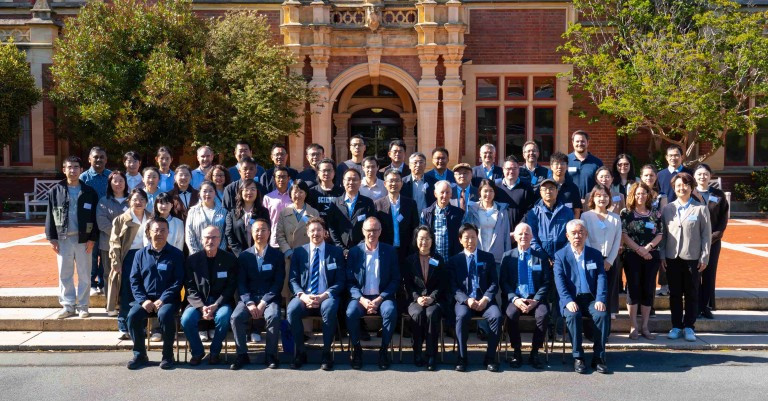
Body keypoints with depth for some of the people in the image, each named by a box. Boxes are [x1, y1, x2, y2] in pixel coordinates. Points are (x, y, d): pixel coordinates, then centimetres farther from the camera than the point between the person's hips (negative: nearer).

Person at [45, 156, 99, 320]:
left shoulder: (89, 192, 2)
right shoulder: (55, 191, 5)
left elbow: (94, 217, 1)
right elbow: (50, 215, 5)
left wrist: (92, 238, -5)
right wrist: (52, 238, -1)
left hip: (83, 239, -1)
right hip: (63, 238, 1)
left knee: (84, 275, 4)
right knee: (64, 274, 7)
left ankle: (83, 306, 13)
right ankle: (68, 306, 16)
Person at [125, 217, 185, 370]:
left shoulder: (176, 254, 5)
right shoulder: (140, 254, 12)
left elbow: (178, 281, -2)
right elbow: (134, 280, 8)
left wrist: (162, 300, -14)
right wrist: (143, 300, -9)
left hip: (167, 299, -3)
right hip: (146, 298, 3)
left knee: (165, 315, -34)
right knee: (133, 315, -26)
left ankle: (168, 355, -14)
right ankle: (139, 354, -6)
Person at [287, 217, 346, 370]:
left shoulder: (336, 252, 8)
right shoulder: (298, 252, 12)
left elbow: (340, 281, 3)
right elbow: (293, 280, 6)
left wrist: (324, 296, -15)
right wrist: (303, 296, -15)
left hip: (326, 297, -1)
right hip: (304, 296, 2)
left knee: (330, 309, -36)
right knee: (292, 310, -31)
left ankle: (326, 352, -19)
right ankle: (300, 352, -11)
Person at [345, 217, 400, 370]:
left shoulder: (389, 251, 5)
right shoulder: (354, 252, 5)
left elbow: (395, 280, 2)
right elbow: (350, 281, 3)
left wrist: (380, 299, -11)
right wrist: (362, 300, -14)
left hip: (382, 297, 0)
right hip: (360, 297, 0)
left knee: (390, 311, -31)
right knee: (351, 313, -30)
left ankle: (384, 350, -13)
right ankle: (356, 349, -8)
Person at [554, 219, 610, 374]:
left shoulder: (595, 254, 12)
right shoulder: (560, 255, 5)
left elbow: (601, 278, 2)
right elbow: (559, 281, -7)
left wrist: (600, 299, -15)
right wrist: (568, 301, -23)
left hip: (591, 298, 2)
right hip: (571, 299, -2)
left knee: (602, 315, -28)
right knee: (573, 315, -33)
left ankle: (598, 357, -15)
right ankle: (578, 357, -20)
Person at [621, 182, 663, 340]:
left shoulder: (655, 213, 9)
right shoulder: (626, 213, 1)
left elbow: (659, 234, 4)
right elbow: (624, 235, -5)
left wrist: (648, 247, -12)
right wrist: (639, 250, -13)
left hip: (652, 256, 3)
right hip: (632, 256, -3)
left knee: (648, 290, 5)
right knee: (633, 289, -1)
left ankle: (645, 327, 14)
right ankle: (633, 327, 6)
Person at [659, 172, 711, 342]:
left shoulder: (701, 209, 1)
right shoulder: (667, 209, 7)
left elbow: (706, 235, 0)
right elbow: (662, 234, 7)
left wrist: (704, 257, -4)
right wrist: (662, 256, 2)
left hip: (693, 258, -2)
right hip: (672, 258, 2)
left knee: (692, 294, 6)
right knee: (674, 294, 8)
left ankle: (689, 326, 16)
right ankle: (676, 326, 17)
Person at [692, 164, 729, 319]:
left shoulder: (719, 195, 6)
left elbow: (723, 219, 5)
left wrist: (714, 236, -6)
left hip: (713, 241, 2)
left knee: (709, 274, 5)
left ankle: (706, 306, 12)